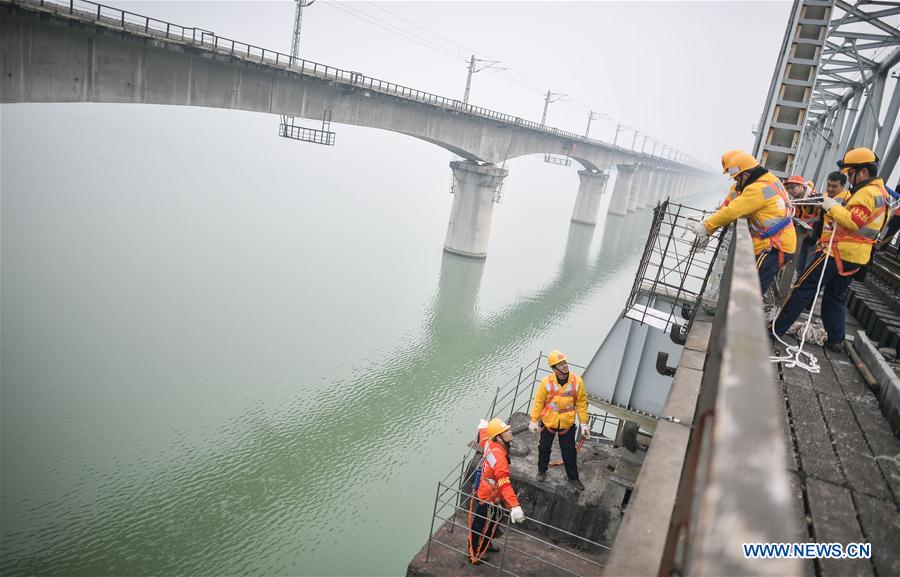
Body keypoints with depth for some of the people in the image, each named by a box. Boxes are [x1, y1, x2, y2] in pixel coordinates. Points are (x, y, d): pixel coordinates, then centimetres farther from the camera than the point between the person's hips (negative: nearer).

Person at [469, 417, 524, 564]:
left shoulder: (489, 444, -9)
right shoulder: (499, 456, -36)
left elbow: (483, 437, 17)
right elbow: (504, 483, -43)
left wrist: (483, 427, 40)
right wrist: (514, 506, -49)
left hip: (483, 493, 9)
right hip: (488, 500, -9)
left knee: (493, 520, 29)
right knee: (480, 527, 12)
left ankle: (486, 545, 52)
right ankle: (474, 556, 32)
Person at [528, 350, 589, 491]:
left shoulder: (577, 381, -15)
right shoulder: (546, 381, -17)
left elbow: (581, 403, -6)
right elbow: (539, 402, -8)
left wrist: (584, 423, -3)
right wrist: (534, 420, -5)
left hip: (567, 424, 0)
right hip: (548, 422, 0)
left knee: (569, 452, 12)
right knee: (544, 448, 20)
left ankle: (573, 477, 34)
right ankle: (542, 470, 45)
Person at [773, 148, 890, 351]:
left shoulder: (868, 193, -15)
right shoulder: (877, 192, 18)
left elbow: (853, 222, -25)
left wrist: (832, 206, -16)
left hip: (838, 251, -10)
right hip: (854, 257, 10)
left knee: (803, 288, -5)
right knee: (835, 297, 16)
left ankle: (777, 328, -3)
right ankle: (836, 340, 18)